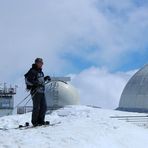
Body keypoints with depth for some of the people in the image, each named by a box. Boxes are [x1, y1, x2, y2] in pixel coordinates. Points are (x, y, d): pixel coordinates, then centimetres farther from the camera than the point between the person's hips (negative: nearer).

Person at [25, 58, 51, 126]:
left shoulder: (40, 71, 17)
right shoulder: (33, 71, -10)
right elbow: (28, 81, -19)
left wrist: (46, 78, 12)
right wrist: (37, 83, -27)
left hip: (41, 91, 9)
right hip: (35, 91, -9)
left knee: (44, 107, 8)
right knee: (36, 107, -5)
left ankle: (41, 121, 17)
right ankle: (34, 122, 6)